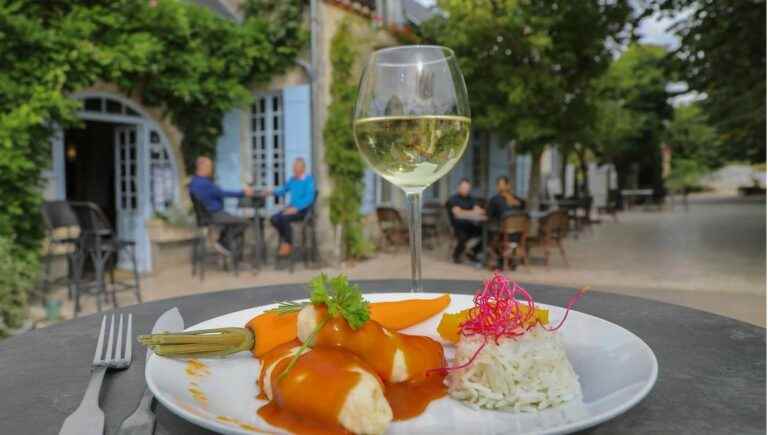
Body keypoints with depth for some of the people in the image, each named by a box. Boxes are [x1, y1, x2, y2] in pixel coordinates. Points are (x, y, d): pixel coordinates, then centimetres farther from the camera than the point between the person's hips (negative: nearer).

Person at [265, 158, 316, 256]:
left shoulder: (309, 180, -10)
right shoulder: (293, 179, 10)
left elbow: (309, 198, -18)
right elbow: (284, 190, 22)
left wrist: (296, 208, -25)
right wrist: (272, 191, 2)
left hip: (303, 209, -6)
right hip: (292, 207, 7)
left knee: (284, 218, -30)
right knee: (274, 219, -16)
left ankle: (289, 244, -11)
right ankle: (285, 240, 3)